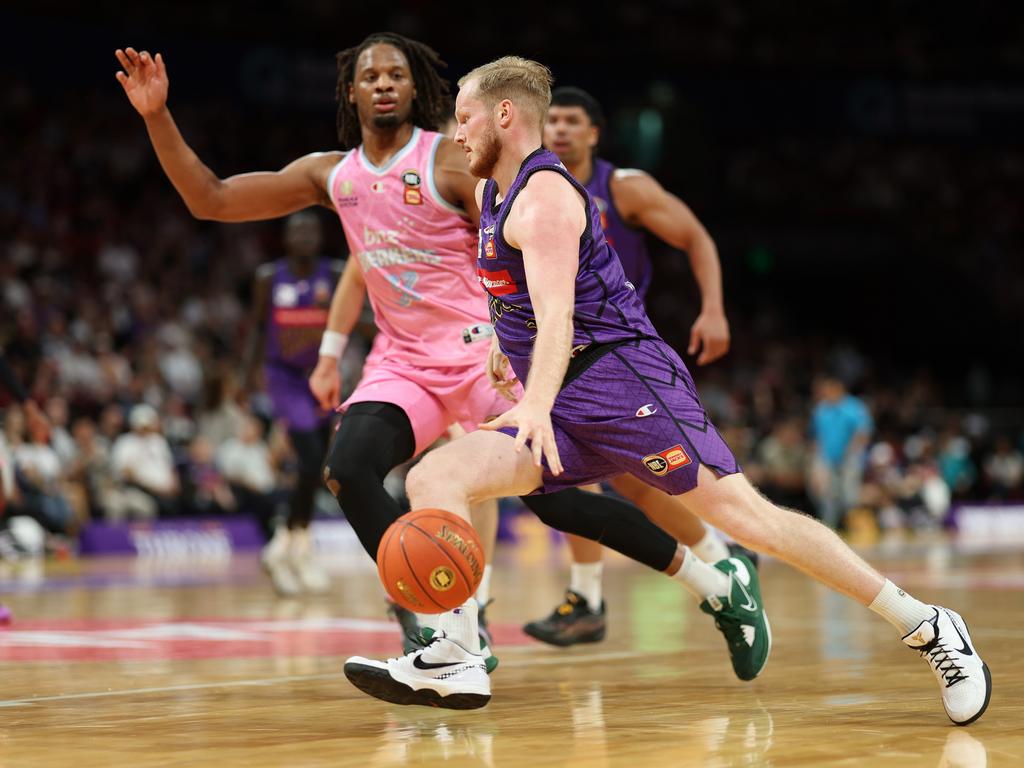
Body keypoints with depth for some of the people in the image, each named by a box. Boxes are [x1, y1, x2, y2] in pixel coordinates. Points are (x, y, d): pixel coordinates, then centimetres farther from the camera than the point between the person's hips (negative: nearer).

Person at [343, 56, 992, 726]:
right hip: (561, 410, 9)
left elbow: (557, 313, -27)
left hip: (622, 378, -9)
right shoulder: (493, 194, 18)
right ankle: (457, 662, -12)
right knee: (433, 480, -7)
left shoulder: (544, 196, -11)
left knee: (749, 517, -15)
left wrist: (535, 406, -41)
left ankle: (929, 629, -10)